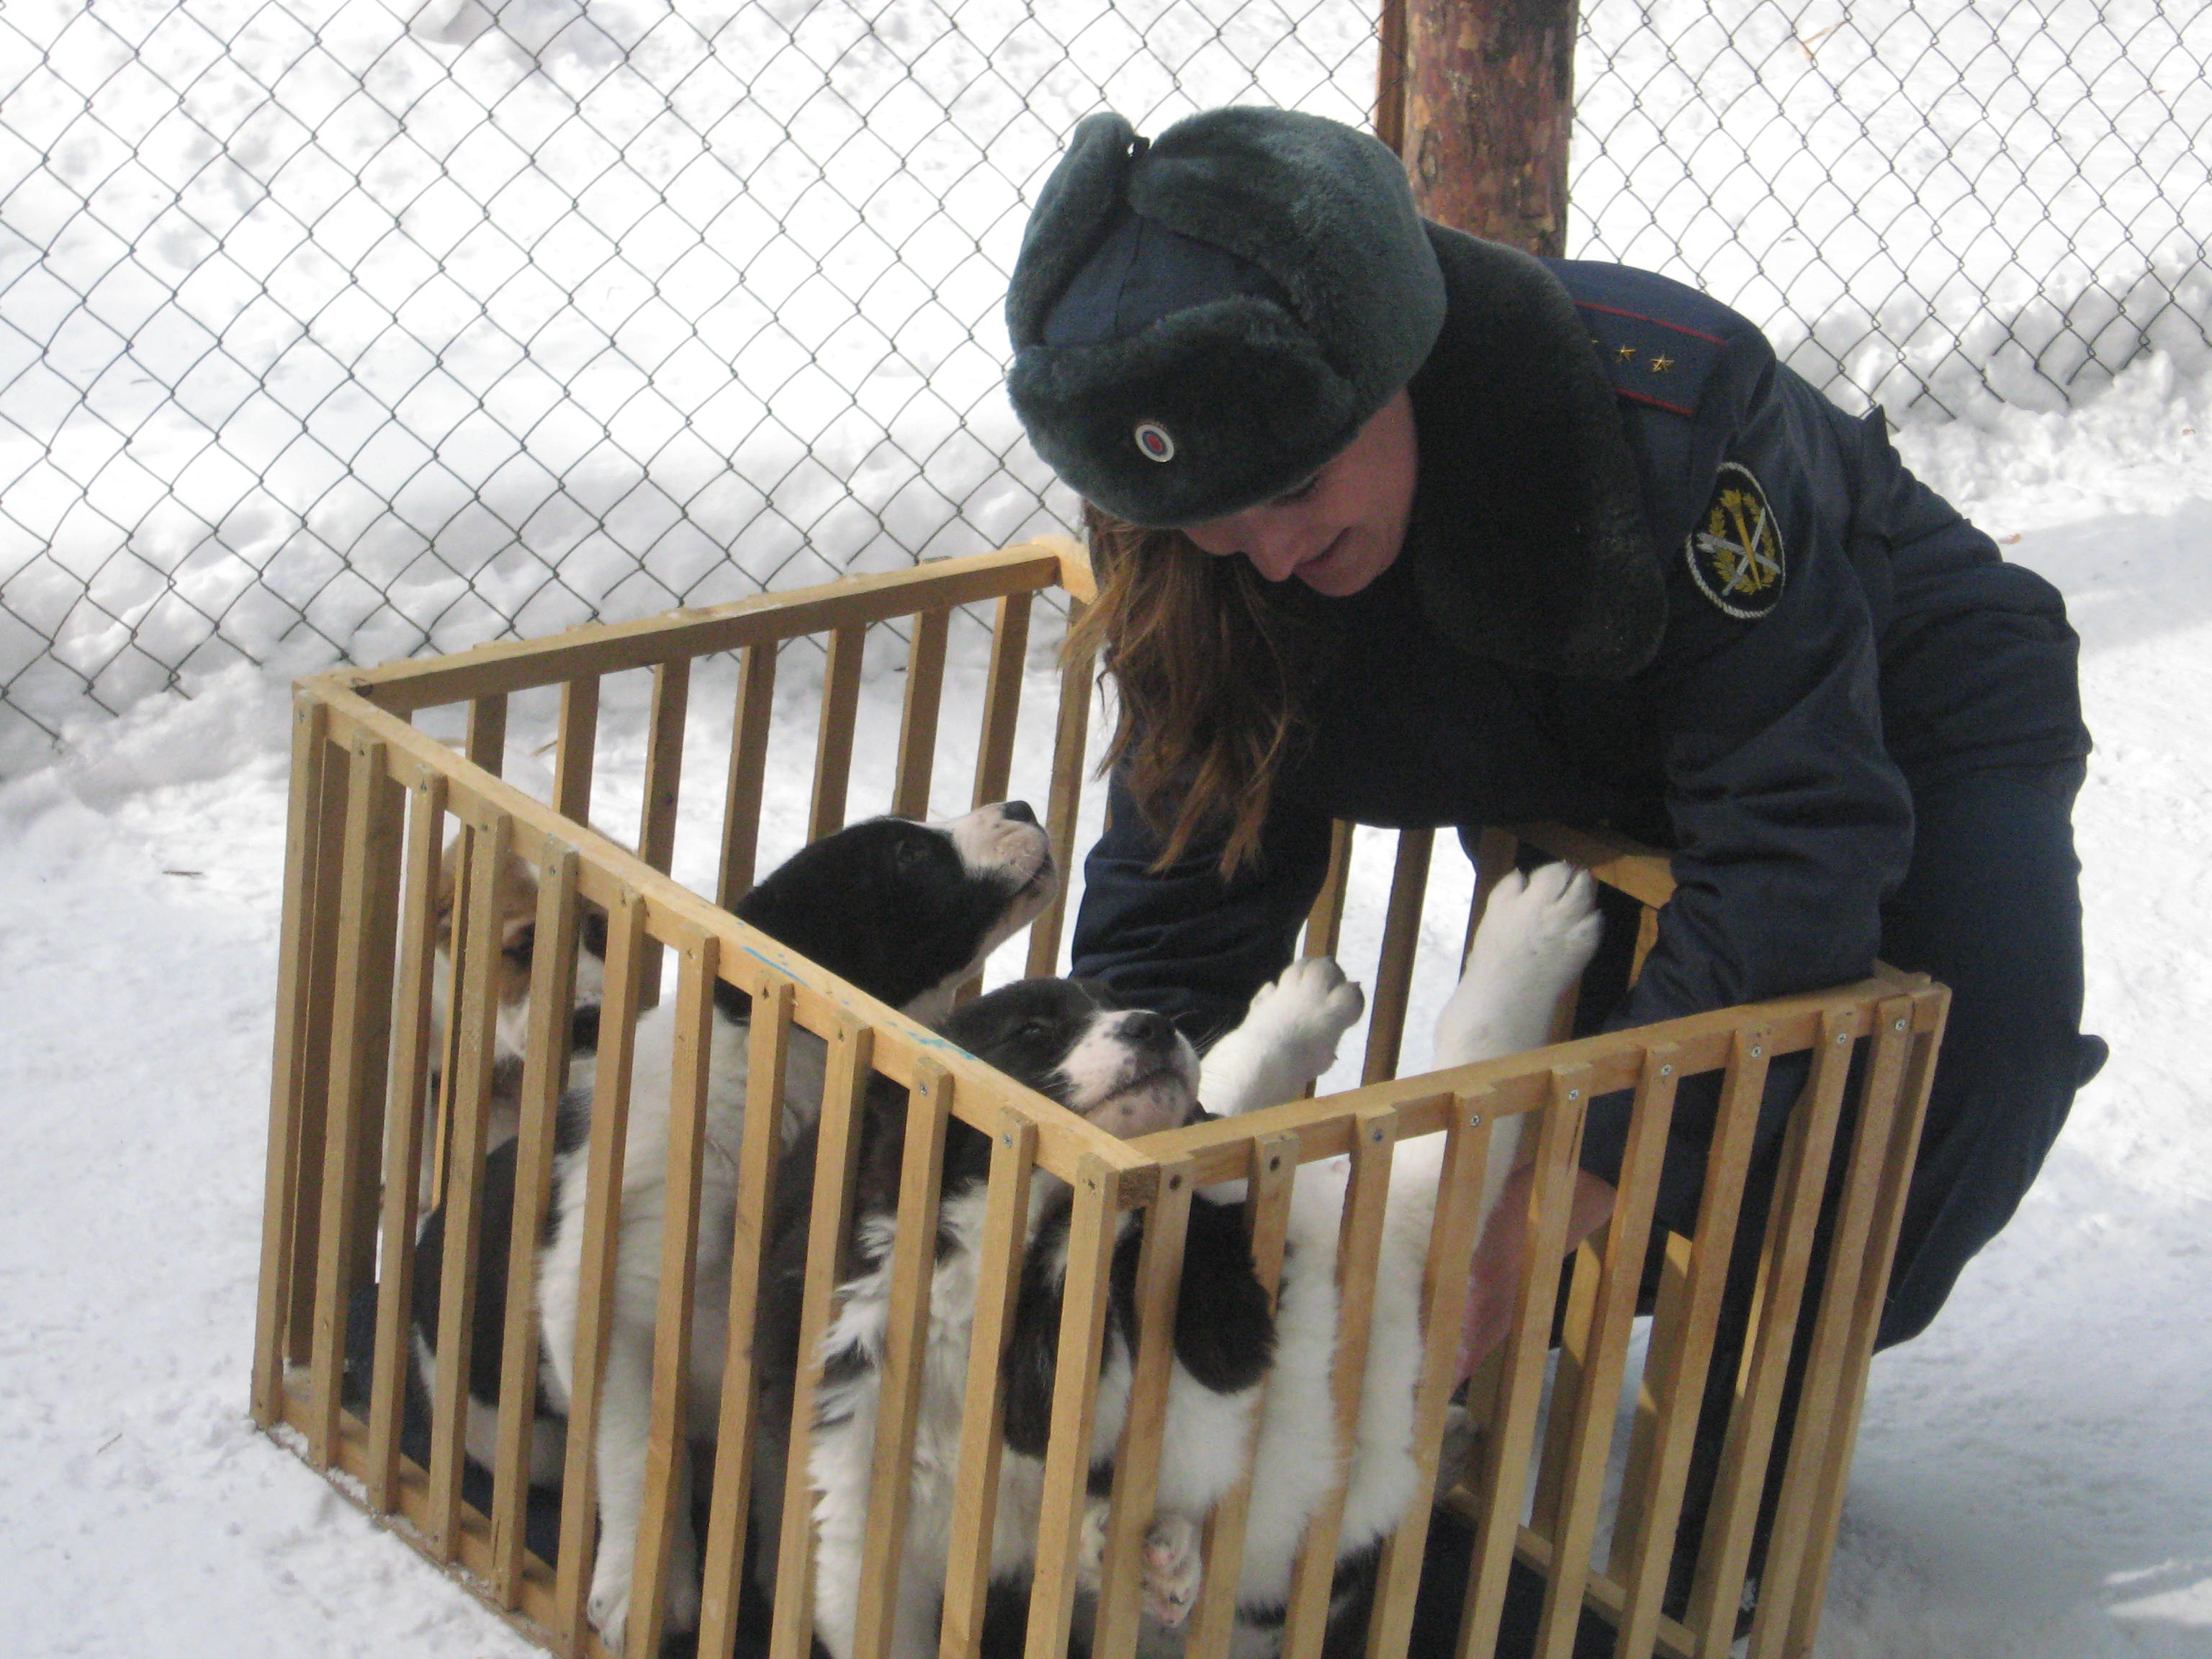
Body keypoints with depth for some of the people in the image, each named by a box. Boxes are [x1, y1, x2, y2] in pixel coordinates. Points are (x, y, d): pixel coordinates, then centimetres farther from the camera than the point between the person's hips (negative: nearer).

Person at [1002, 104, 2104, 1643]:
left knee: (1985, 1046, -27)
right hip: (1600, 769, 4)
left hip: (1897, 708, -3)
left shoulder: (1670, 397, -42)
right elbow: (1174, 907, -19)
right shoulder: (1216, 572, -24)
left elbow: (1795, 834, -44)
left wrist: (1558, 1193, -51)